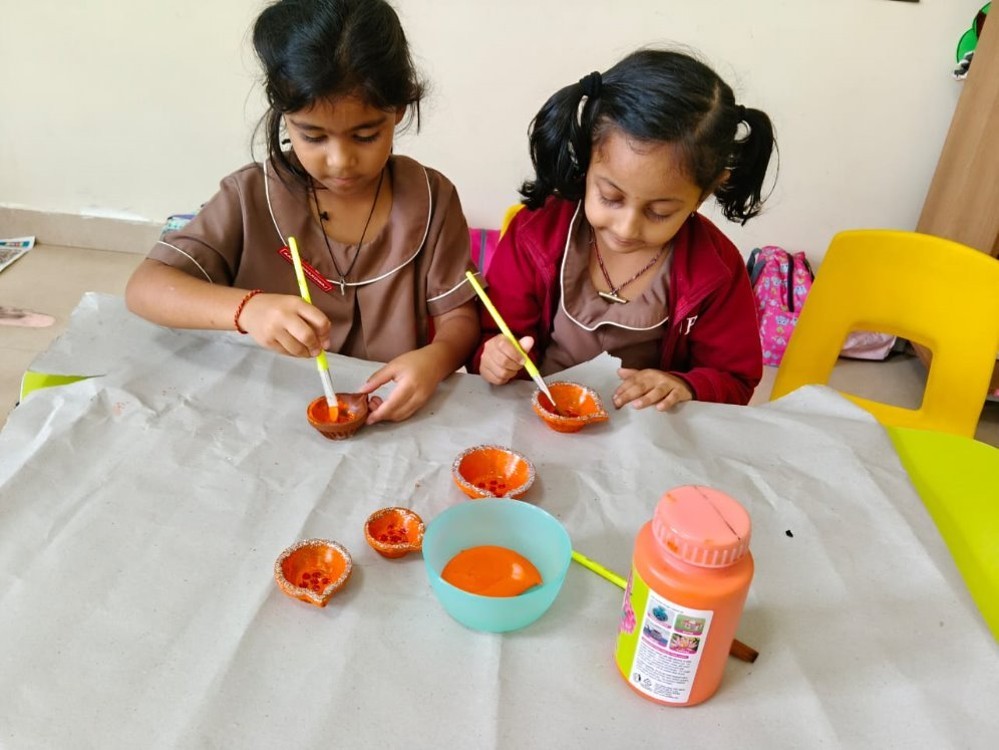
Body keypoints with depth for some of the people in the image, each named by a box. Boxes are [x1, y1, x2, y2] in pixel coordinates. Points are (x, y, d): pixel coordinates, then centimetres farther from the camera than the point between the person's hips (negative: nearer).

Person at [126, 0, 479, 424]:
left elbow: (458, 318, -2)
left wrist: (435, 359, -24)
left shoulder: (430, 199, -6)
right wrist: (246, 307, -27)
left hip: (392, 417, 1)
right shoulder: (252, 198, -6)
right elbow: (144, 288, -9)